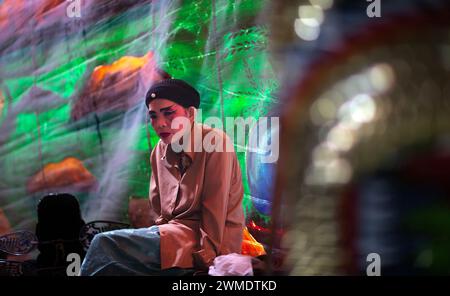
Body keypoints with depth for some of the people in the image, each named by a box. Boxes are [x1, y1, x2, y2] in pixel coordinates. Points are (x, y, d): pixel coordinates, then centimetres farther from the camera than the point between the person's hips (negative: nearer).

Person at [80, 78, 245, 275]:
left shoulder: (214, 142, -12)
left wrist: (205, 257, -15)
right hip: (175, 234, 7)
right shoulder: (159, 152, 10)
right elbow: (160, 211, 14)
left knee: (104, 244, -17)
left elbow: (215, 212, -14)